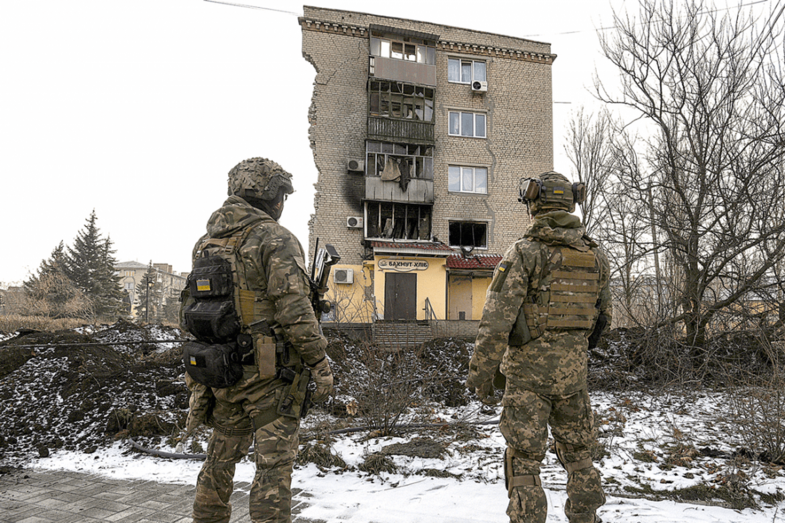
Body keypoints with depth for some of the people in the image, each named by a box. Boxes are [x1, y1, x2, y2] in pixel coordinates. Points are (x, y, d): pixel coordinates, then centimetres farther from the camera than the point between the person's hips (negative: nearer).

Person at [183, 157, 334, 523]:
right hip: (268, 373, -7)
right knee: (273, 465, 0)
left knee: (220, 459, 21)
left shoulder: (205, 242, 12)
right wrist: (320, 364, -13)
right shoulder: (276, 239, -11)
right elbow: (294, 310, -19)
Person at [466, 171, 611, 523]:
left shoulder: (524, 252, -12)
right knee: (576, 451, 20)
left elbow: (497, 318, -18)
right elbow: (603, 316, 16)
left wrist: (481, 373, -13)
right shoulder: (595, 256, 5)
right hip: (573, 371, 5)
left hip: (529, 370, -5)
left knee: (524, 460, 3)